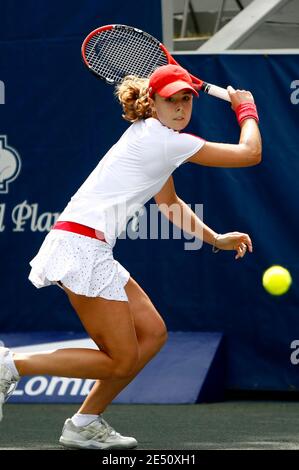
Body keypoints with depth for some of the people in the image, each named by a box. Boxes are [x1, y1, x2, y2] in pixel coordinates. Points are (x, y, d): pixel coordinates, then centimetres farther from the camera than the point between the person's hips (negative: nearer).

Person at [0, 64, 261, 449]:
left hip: (89, 250, 10)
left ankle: (85, 423, 16)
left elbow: (169, 203, 34)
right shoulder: (165, 140, -10)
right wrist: (246, 108, 10)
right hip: (82, 246, -10)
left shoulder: (155, 139, 20)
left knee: (153, 332, 13)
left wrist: (215, 239, 28)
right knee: (121, 362, -5)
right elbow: (250, 153, -7)